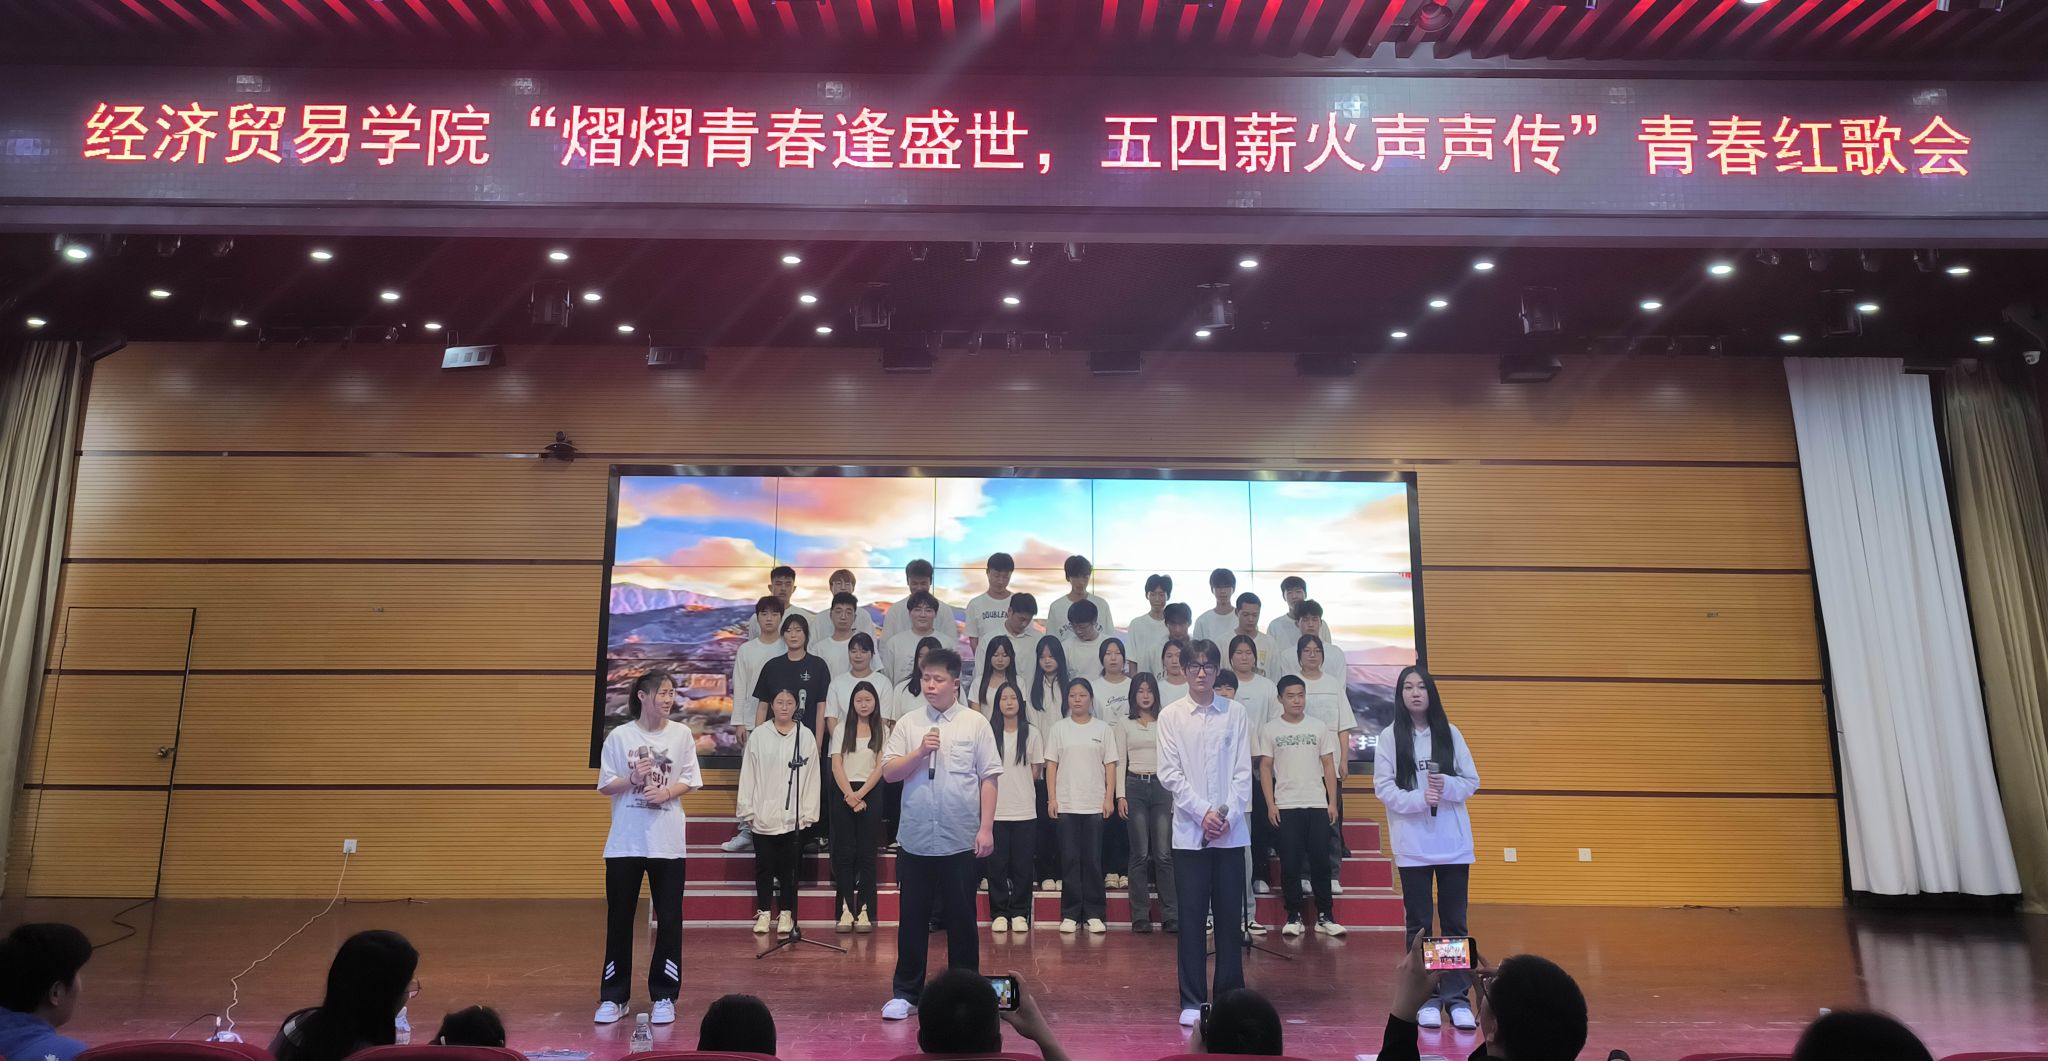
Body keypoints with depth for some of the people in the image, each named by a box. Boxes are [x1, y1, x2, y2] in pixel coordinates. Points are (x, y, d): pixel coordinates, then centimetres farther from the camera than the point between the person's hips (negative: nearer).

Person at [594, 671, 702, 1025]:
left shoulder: (682, 734, 1)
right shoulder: (619, 737, -2)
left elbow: (690, 781, 5)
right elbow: (604, 787, 1)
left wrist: (667, 792, -14)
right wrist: (632, 779, -16)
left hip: (667, 842, 1)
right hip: (624, 842, 0)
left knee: (669, 920, 3)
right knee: (619, 919, 6)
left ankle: (664, 996, 15)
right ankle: (614, 997, 18)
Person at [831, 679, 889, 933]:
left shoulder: (882, 731, 6)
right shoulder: (842, 730, 9)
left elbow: (880, 766, -1)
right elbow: (836, 765, 1)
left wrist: (860, 794, -12)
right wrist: (849, 794, -11)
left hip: (870, 793, -1)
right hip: (843, 793, 1)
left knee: (866, 852, -2)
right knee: (845, 851, -1)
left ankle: (864, 910, 0)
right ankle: (846, 909, 1)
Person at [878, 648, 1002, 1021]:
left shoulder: (975, 724, 1)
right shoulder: (908, 724, 6)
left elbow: (988, 778, 0)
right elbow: (889, 772, 3)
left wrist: (986, 828, -5)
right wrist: (919, 752, -12)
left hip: (961, 839, -1)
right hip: (916, 838, 2)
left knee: (962, 918, 8)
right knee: (912, 918, 7)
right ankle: (905, 993, 18)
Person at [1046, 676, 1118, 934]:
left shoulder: (1102, 728, 5)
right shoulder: (1059, 728, 6)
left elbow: (1110, 766, 4)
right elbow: (1051, 765, 5)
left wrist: (1109, 798, -3)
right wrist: (1052, 798, -2)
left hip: (1095, 804, 0)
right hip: (1066, 804, 0)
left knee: (1093, 860, 1)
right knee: (1070, 860, 2)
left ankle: (1094, 914, 8)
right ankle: (1070, 914, 9)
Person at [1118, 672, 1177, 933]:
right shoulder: (1125, 724, 8)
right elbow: (1120, 761, 6)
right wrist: (1120, 796, -2)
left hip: (1162, 787, 0)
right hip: (1135, 787, 0)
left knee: (1164, 854, -5)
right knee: (1140, 855, 1)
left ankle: (1172, 915, -1)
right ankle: (1141, 916, 7)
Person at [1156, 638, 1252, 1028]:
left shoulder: (1235, 712, 5)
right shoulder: (1171, 715, 2)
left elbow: (1243, 771, 2)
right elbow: (1170, 773, -2)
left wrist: (1229, 815, -9)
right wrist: (1203, 813, -10)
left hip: (1231, 831, 1)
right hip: (1189, 831, -1)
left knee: (1230, 915, 6)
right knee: (1192, 917, 3)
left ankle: (1231, 996, 17)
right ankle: (1192, 1000, 11)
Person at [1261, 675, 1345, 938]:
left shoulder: (1319, 727, 6)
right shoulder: (1270, 730, 2)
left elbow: (1328, 766, 7)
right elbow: (1265, 768, 2)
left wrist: (1332, 803, 1)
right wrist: (1270, 805, -5)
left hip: (1318, 806, 1)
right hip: (1285, 807, -1)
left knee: (1321, 862, 2)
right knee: (1290, 864, 1)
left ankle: (1325, 917, 11)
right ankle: (1294, 917, 10)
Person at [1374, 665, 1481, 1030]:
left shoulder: (1450, 734, 3)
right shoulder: (1390, 737, -2)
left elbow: (1471, 782, 3)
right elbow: (1383, 787, -5)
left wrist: (1447, 785, -17)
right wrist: (1419, 799, -20)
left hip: (1454, 843, 1)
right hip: (1412, 845, -1)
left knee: (1454, 922, 5)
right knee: (1418, 924, 6)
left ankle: (1457, 997, 12)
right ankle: (1425, 997, 14)